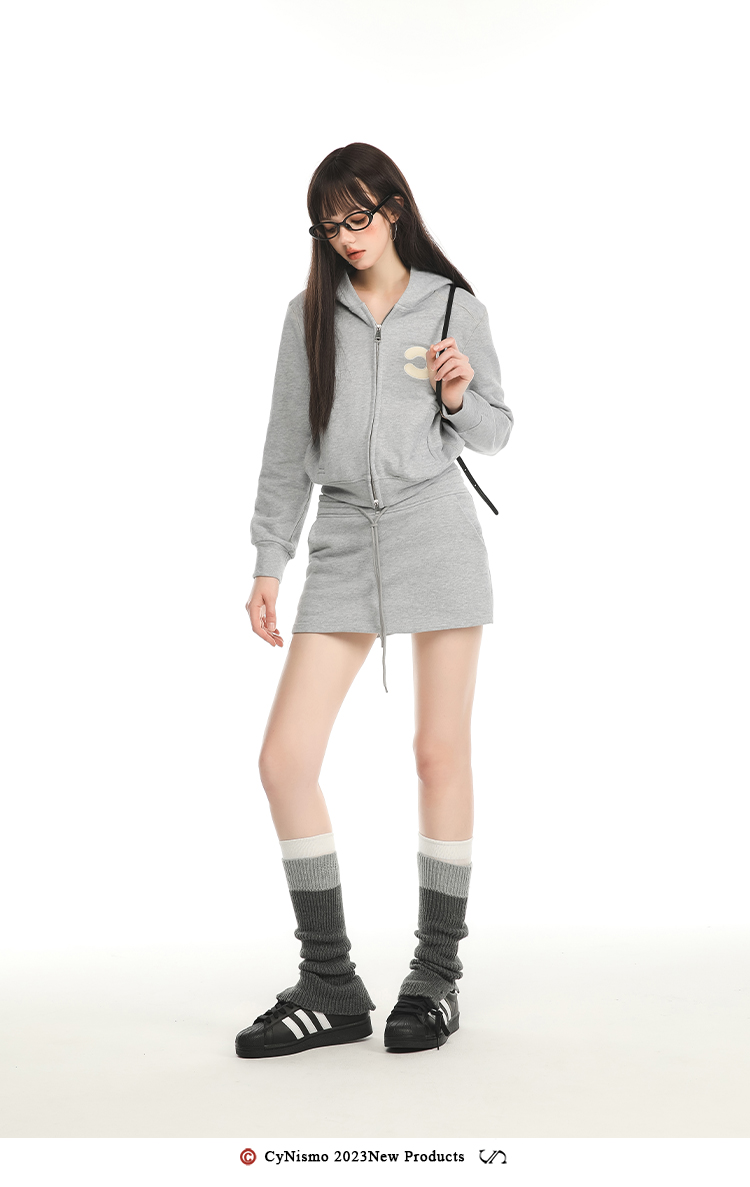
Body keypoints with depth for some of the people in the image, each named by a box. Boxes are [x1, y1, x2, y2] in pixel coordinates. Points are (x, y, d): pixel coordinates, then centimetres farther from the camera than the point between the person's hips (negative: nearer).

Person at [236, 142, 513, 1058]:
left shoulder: (456, 307, 6)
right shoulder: (310, 314, 11)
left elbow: (496, 434, 12)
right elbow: (286, 445, 11)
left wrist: (461, 397, -10)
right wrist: (269, 563, 7)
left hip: (437, 534, -2)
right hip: (343, 538, 2)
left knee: (441, 753, 0)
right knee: (284, 758, -6)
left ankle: (437, 972, 15)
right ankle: (330, 988, 5)